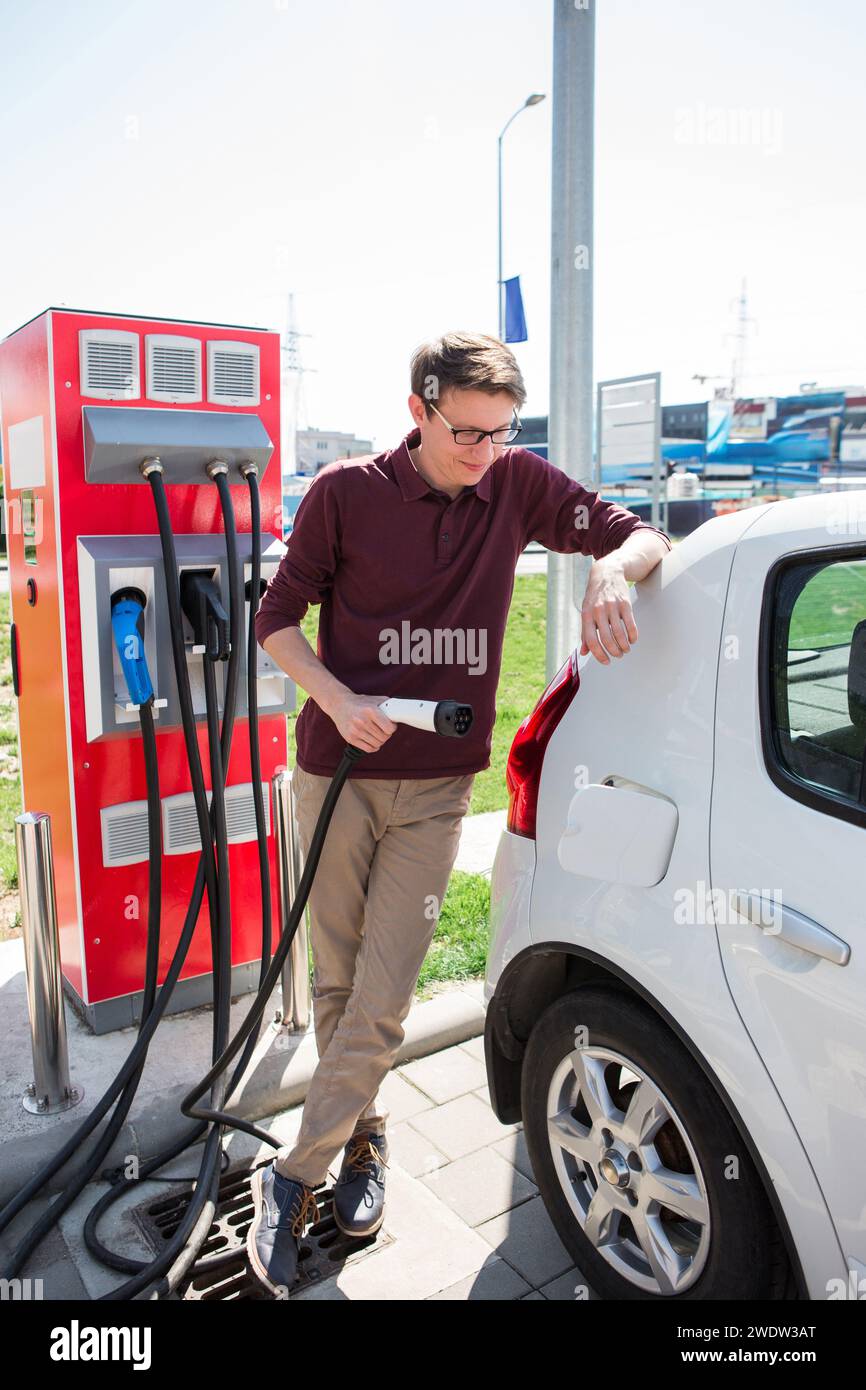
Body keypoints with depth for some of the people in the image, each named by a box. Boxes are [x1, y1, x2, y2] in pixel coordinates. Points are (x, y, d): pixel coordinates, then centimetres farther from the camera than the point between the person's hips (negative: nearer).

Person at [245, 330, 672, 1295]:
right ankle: (363, 1137, 36)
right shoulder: (346, 492, -5)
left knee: (382, 1000, -1)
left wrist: (612, 570, -19)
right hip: (338, 772, 0)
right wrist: (339, 700, -15)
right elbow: (277, 618, 1)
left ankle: (295, 1178, 19)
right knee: (336, 986, 11)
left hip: (437, 787, 1)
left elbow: (642, 536, 4)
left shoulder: (518, 484, 0)